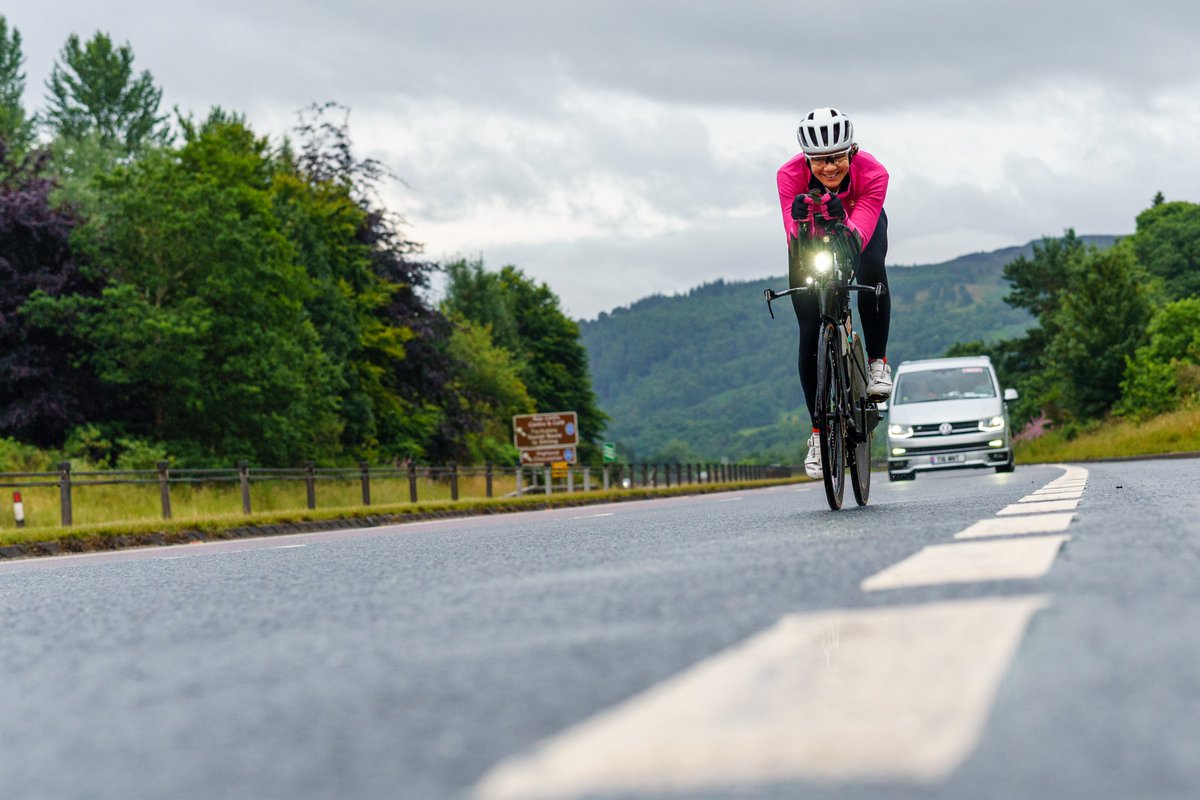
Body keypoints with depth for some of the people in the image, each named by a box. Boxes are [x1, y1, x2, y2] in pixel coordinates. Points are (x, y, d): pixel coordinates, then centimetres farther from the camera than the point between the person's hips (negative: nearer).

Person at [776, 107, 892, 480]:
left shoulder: (872, 174, -35)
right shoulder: (790, 176, -34)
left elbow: (859, 236, -45)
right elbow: (795, 240, -39)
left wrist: (839, 218, -65)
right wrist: (799, 218, -60)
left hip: (860, 228, 0)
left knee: (871, 268, -37)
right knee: (810, 334, -9)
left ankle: (878, 361, -17)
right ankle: (818, 431, 4)